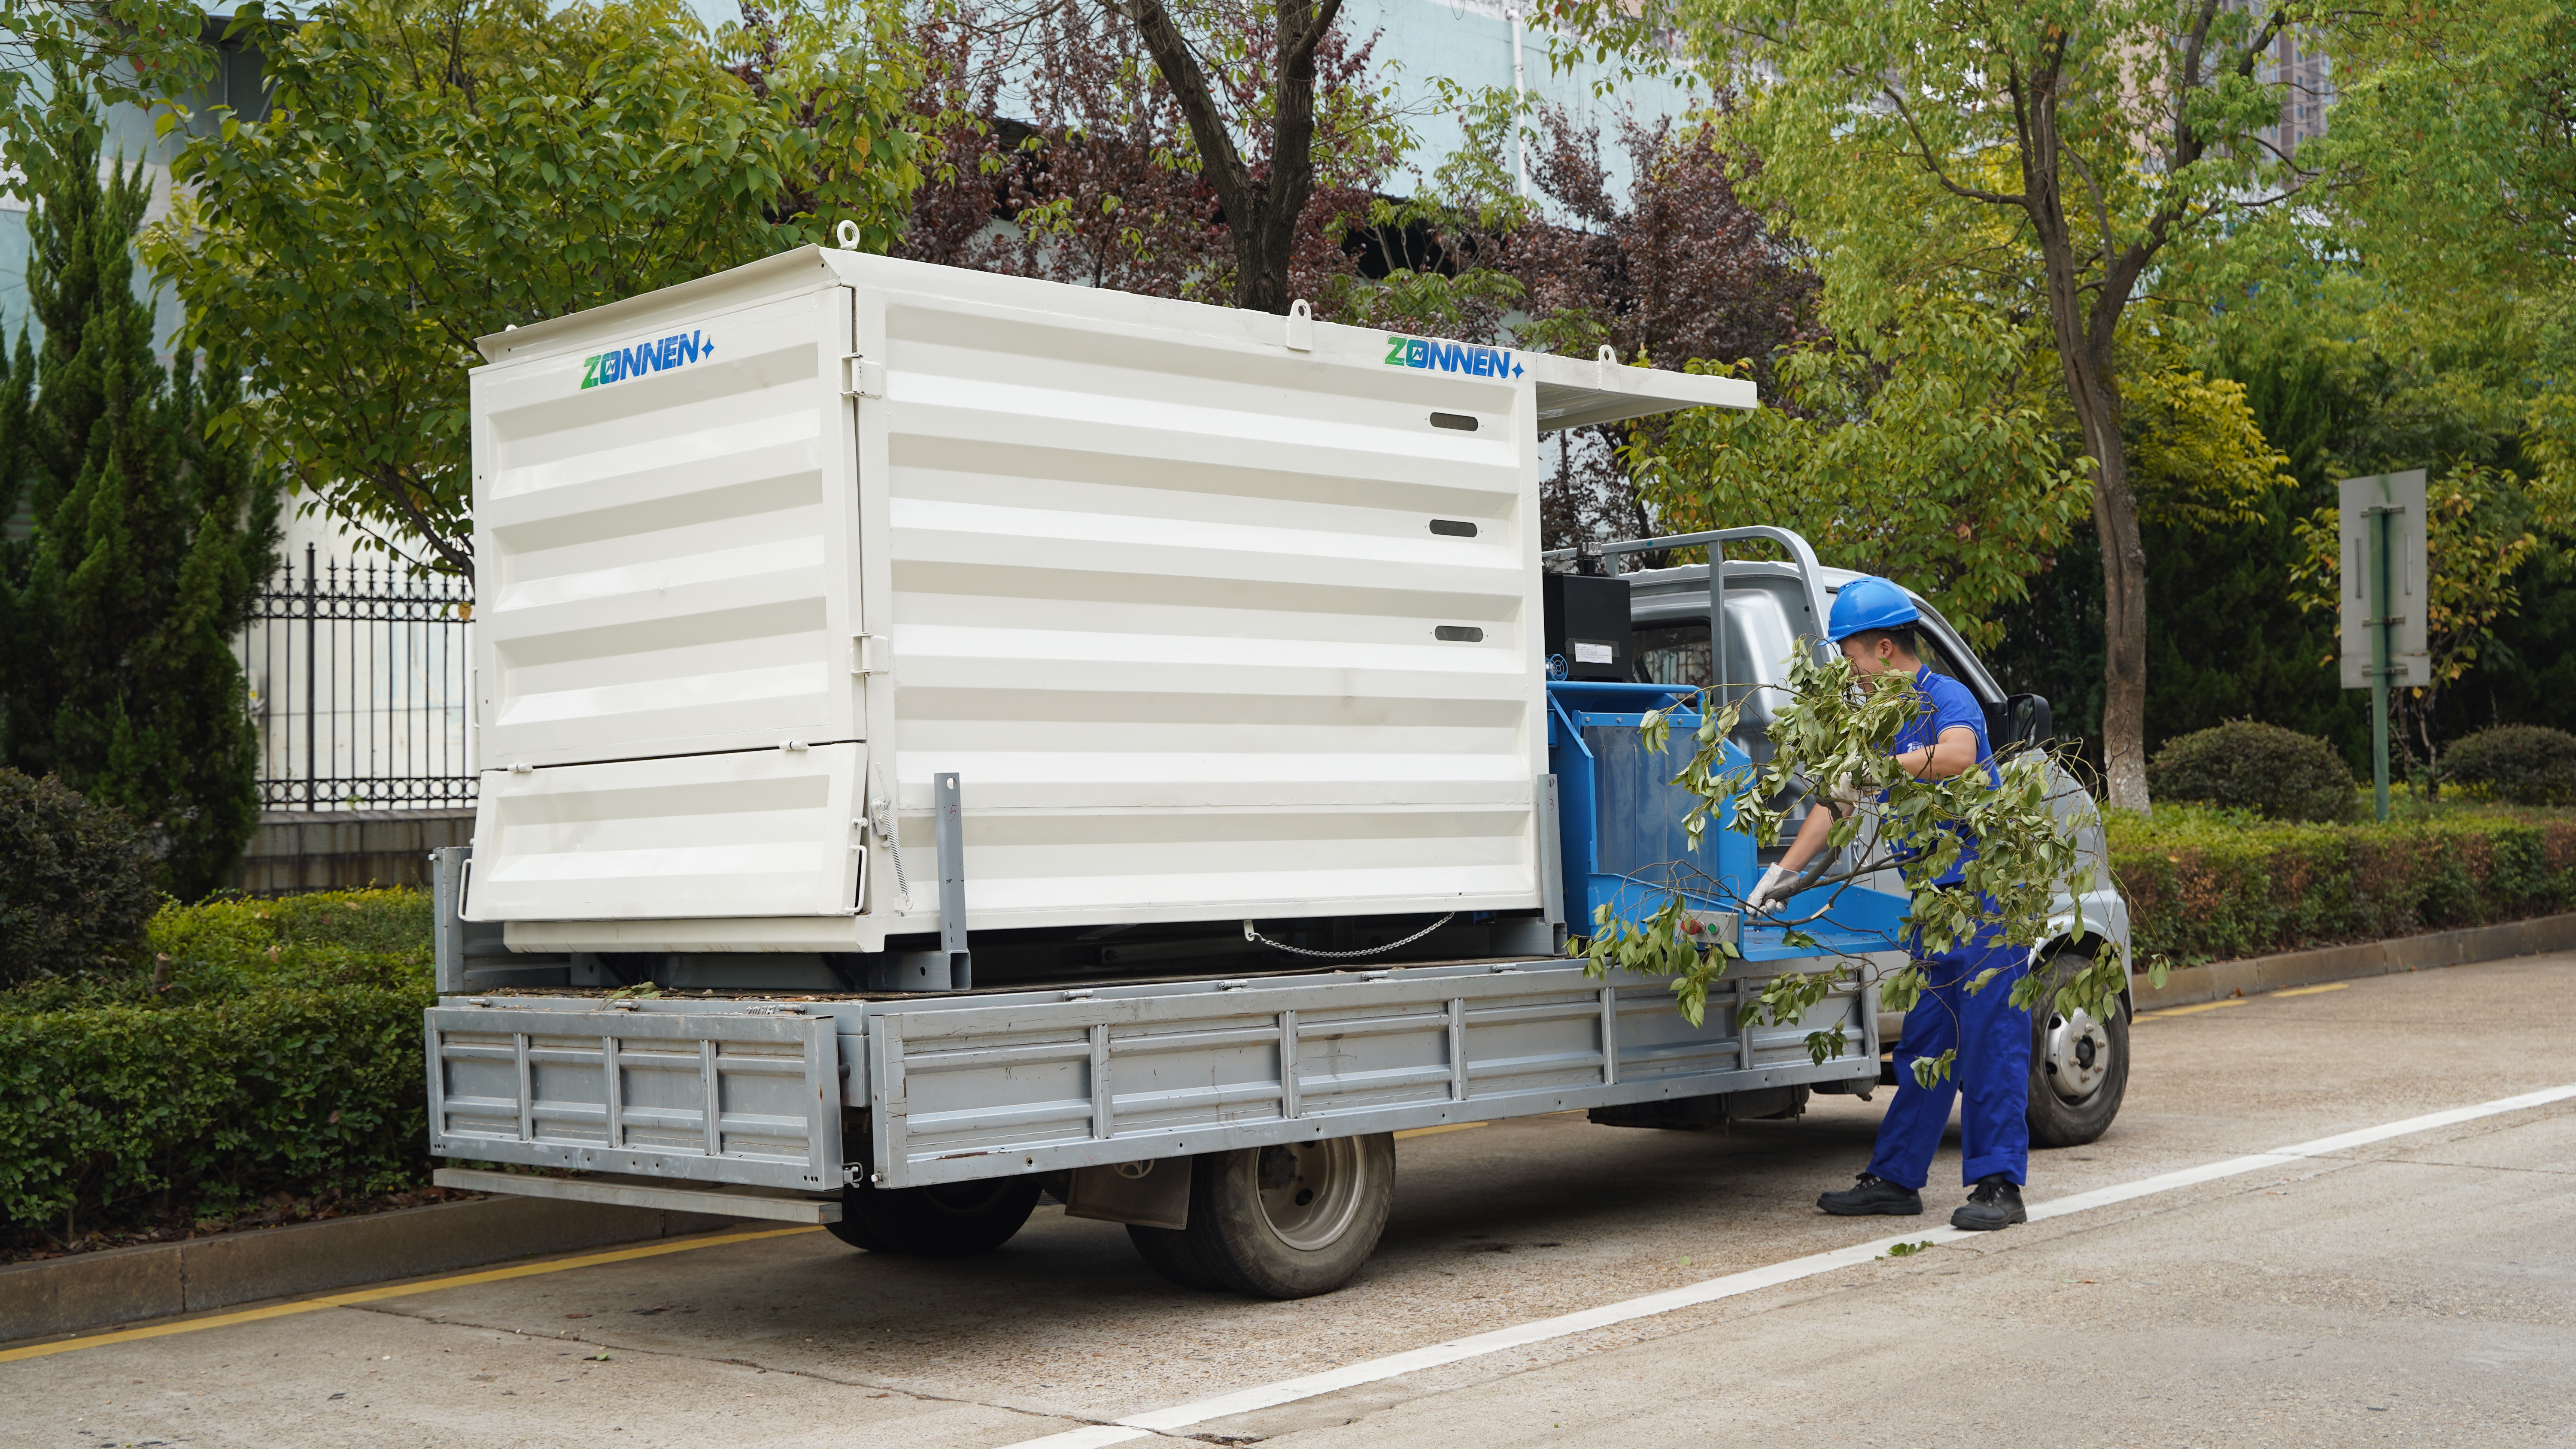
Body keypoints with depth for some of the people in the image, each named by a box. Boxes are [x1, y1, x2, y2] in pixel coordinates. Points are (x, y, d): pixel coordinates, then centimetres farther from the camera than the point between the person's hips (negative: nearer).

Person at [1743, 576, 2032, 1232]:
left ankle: (1999, 1185, -5)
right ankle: (1895, 1178, 17)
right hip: (1937, 897, 9)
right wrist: (1783, 871, 11)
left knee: (1990, 1037, -7)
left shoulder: (1947, 699, -13)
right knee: (1923, 1041, 12)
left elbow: (1958, 755, -37)